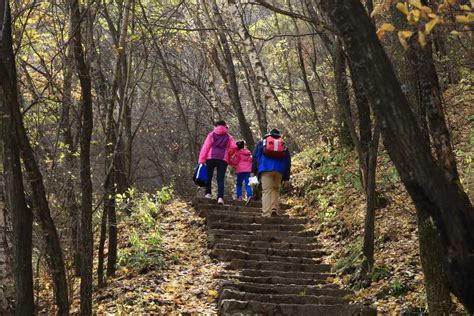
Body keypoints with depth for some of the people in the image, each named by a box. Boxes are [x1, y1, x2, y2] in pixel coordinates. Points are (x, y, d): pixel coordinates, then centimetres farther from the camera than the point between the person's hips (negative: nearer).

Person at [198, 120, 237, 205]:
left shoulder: (211, 134, 9)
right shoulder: (229, 137, 15)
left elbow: (205, 147, -1)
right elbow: (234, 147, 0)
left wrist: (201, 159, -5)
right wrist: (228, 155, 15)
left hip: (211, 157, -1)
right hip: (223, 159, 1)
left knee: (208, 176, 13)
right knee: (220, 179, -2)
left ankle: (208, 193, 4)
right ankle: (220, 197, -17)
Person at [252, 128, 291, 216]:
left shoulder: (262, 143, 15)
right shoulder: (284, 145, 20)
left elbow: (255, 156, 8)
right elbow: (288, 161, 19)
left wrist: (254, 170, 7)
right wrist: (286, 177, 20)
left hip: (265, 169, -2)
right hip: (279, 171, 2)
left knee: (266, 191, -5)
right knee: (276, 189, 20)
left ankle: (266, 214, -15)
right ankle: (275, 208, 3)